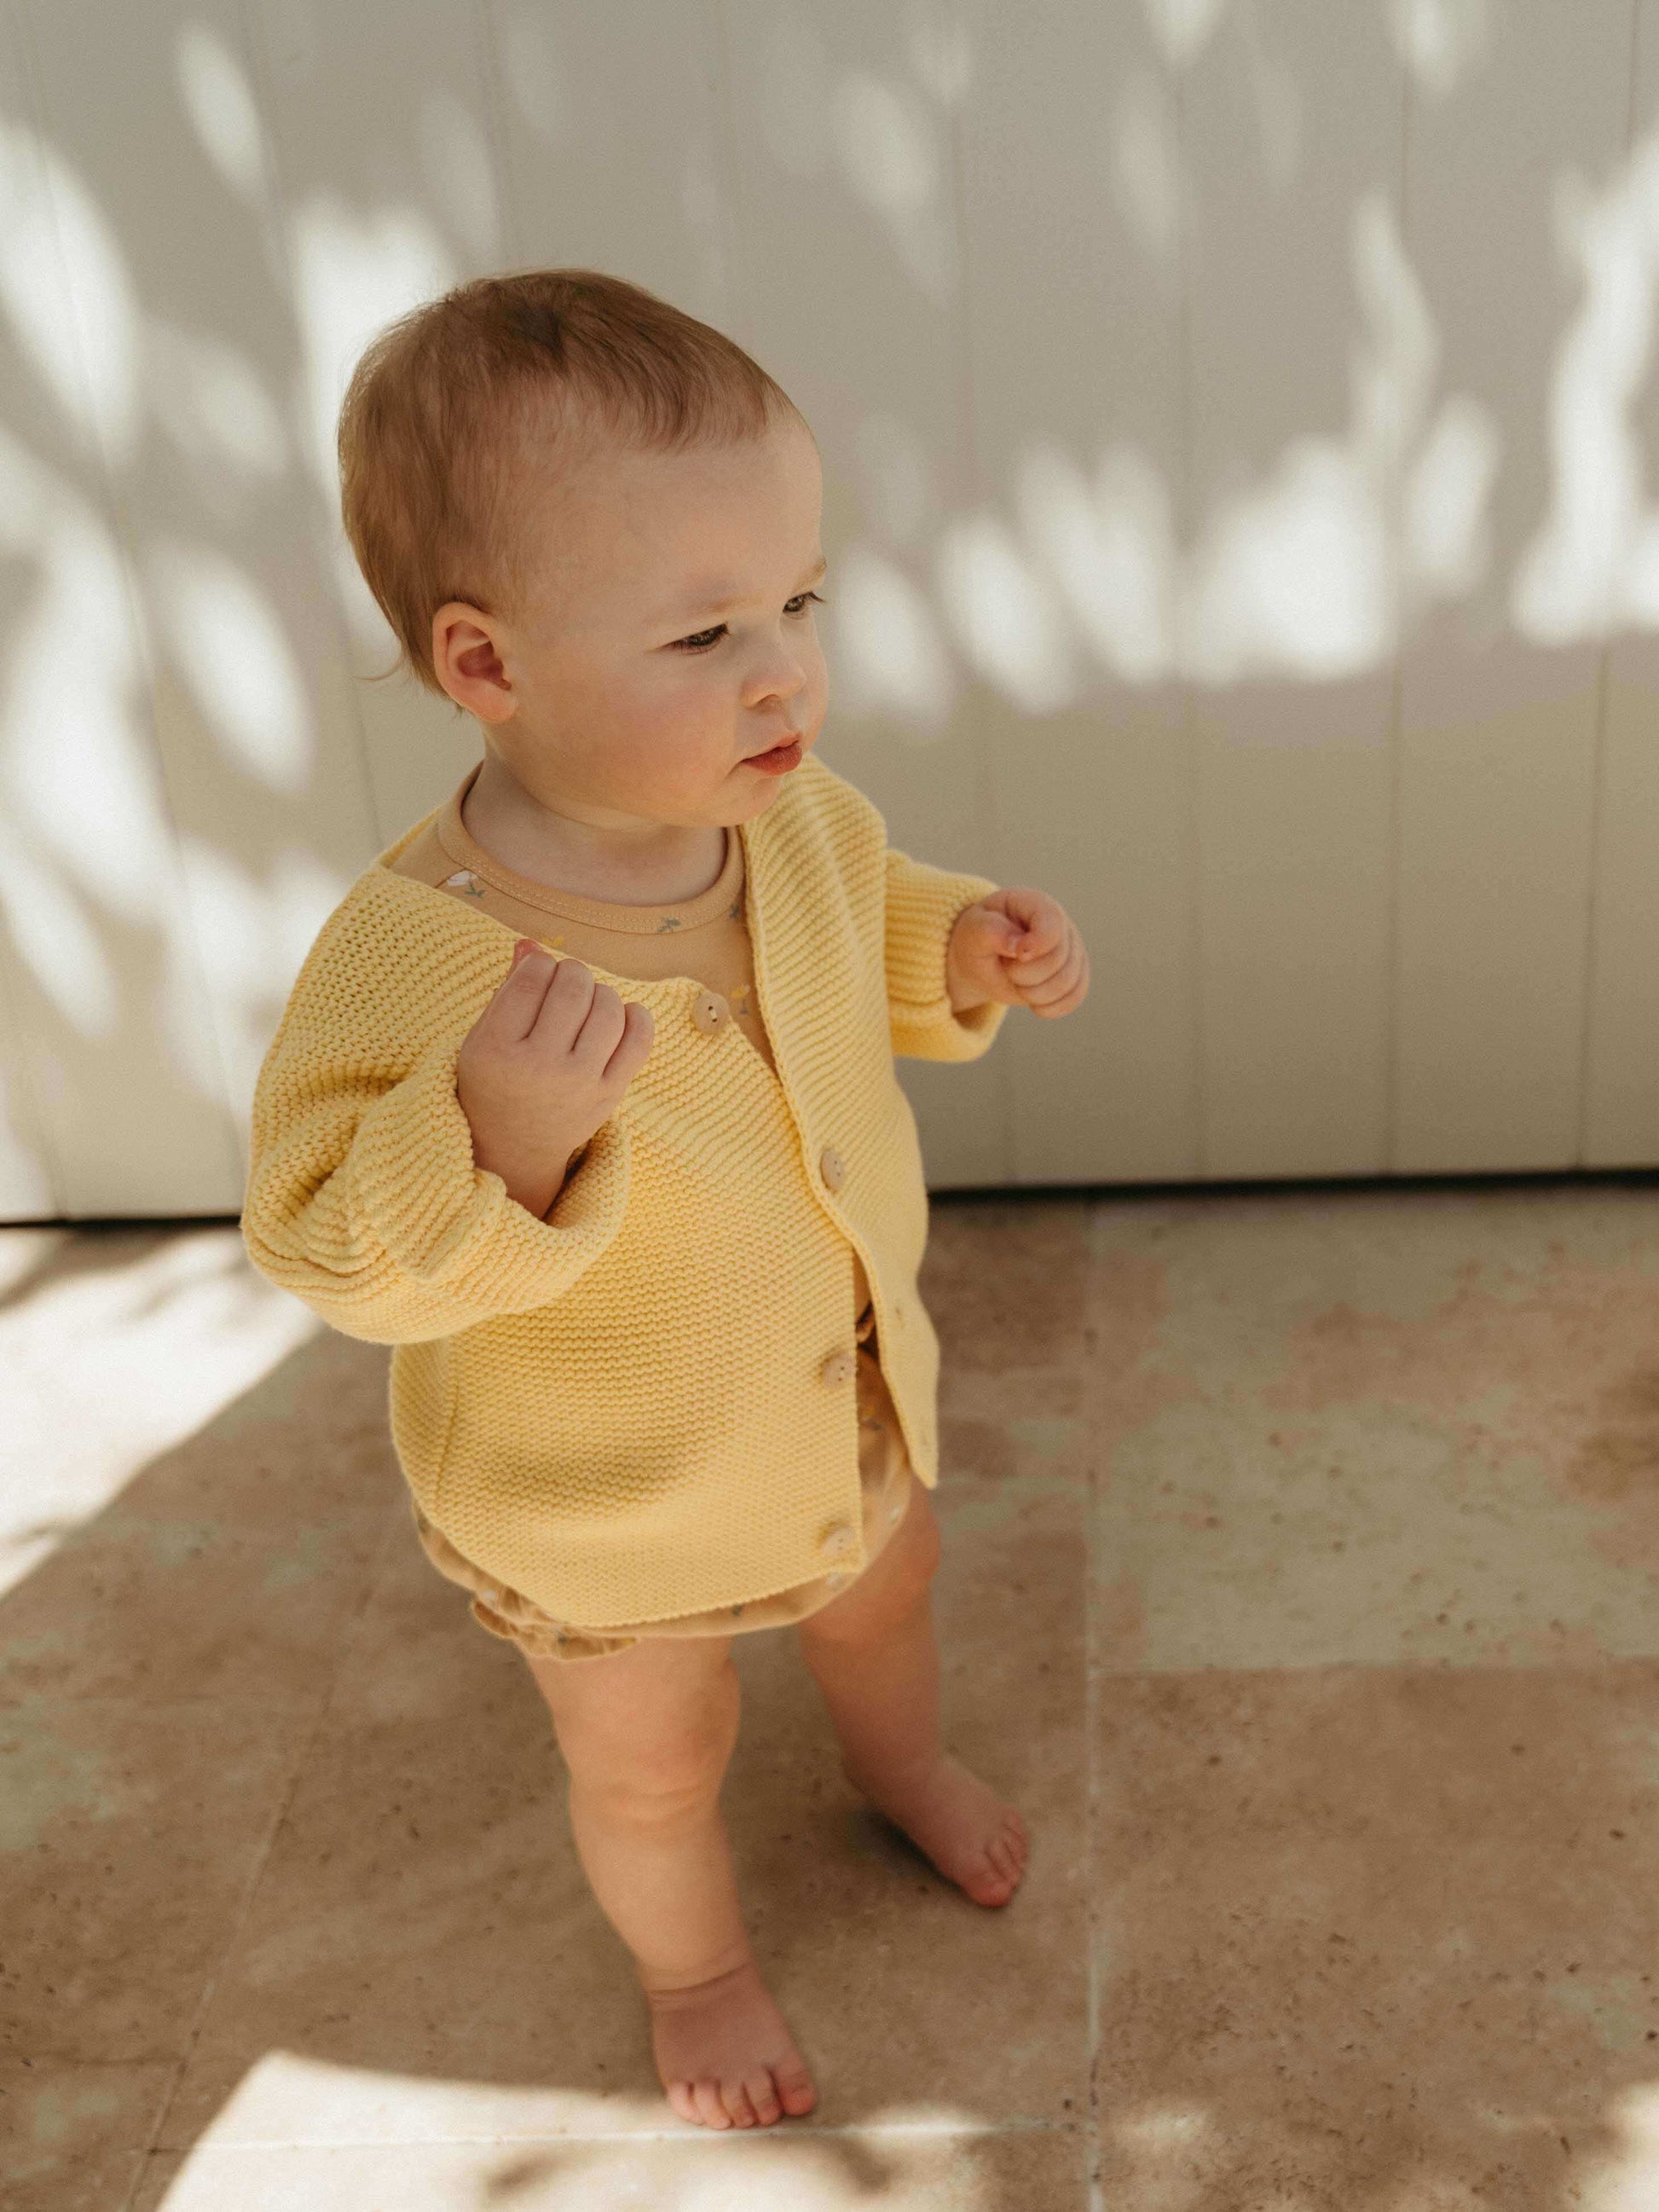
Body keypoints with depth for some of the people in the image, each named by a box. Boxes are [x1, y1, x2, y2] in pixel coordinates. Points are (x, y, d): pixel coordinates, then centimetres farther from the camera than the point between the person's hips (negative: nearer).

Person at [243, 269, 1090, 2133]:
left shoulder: (795, 814, -17)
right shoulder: (411, 959, -38)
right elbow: (342, 1256, -33)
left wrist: (961, 949, -15)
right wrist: (500, 1131, -51)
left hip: (850, 1391, 6)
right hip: (603, 1505, -5)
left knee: (881, 1597, 34)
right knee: (654, 1768, 23)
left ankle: (901, 1767, 70)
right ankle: (694, 1966, 57)